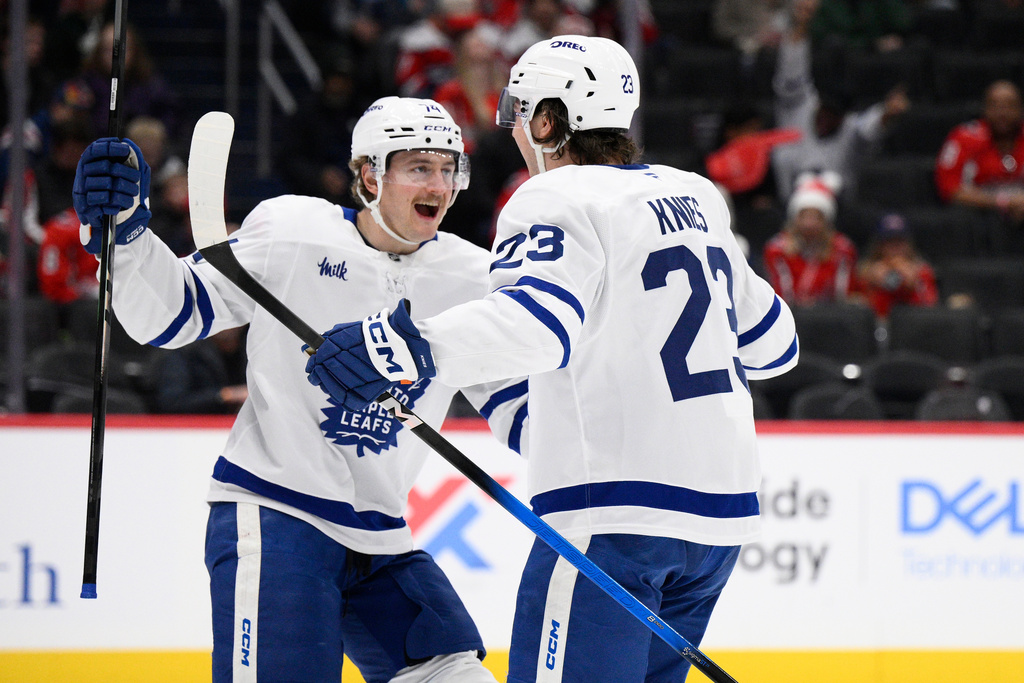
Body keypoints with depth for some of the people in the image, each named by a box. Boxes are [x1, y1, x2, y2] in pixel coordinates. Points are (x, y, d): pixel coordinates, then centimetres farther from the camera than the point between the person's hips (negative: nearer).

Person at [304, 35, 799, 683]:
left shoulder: (560, 200, -7)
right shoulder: (694, 198, 17)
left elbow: (540, 317, -28)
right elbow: (771, 339, 25)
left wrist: (412, 345, -41)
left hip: (620, 513, -9)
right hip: (723, 509, 9)